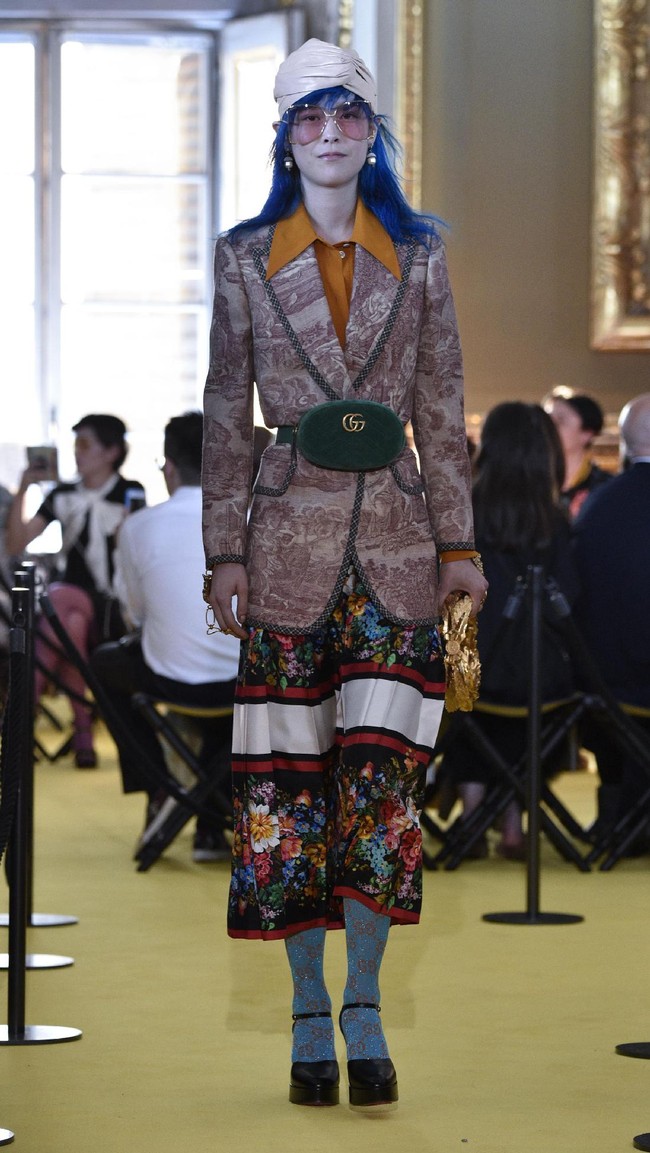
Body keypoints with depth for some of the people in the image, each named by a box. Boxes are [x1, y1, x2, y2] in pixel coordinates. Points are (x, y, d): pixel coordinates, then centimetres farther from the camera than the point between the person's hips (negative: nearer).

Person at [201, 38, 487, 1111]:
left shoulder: (419, 258, 7)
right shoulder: (245, 259, 5)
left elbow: (442, 411, 9)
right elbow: (227, 416, 6)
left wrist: (458, 543, 4)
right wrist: (225, 555, 0)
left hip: (394, 544, 0)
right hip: (289, 542, 0)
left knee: (381, 772, -6)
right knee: (288, 782, 0)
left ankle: (363, 1005, 5)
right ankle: (311, 1013, 10)